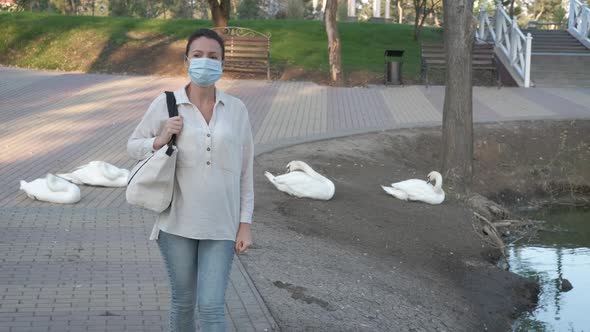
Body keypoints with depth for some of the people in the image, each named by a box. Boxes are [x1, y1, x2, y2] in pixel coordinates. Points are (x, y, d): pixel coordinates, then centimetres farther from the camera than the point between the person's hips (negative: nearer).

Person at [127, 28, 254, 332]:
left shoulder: (236, 109, 0)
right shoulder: (165, 104, -4)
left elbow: (245, 170, 4)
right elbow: (133, 147, 6)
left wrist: (245, 224, 0)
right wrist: (160, 140, -16)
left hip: (220, 225, 0)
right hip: (178, 222, 0)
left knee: (211, 306, -5)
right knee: (183, 300, 12)